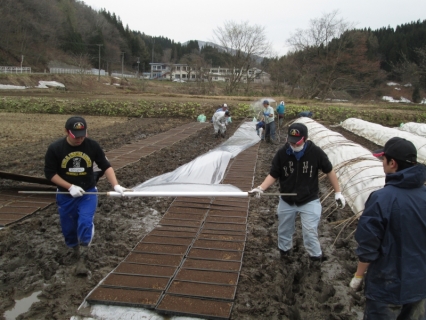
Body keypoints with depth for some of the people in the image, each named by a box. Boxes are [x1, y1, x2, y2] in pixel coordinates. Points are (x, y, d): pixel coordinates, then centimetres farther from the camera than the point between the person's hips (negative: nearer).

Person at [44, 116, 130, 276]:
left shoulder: (92, 145, -11)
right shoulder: (55, 148, -14)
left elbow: (106, 166, -6)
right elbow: (50, 173, -9)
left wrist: (116, 185, -19)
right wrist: (70, 186, -19)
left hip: (88, 193, -1)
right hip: (65, 195, 1)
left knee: (85, 222, -18)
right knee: (68, 227, 12)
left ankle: (81, 259, -5)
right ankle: (75, 248, 42)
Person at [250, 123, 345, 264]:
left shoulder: (316, 152, -17)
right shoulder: (282, 153, -14)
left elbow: (329, 171, -3)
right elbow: (273, 175, -7)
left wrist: (337, 192, 0)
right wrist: (261, 188, -23)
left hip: (309, 201, -2)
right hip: (286, 201, 3)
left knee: (310, 232, 0)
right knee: (284, 230, 20)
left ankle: (316, 256, 27)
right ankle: (284, 249, 47)